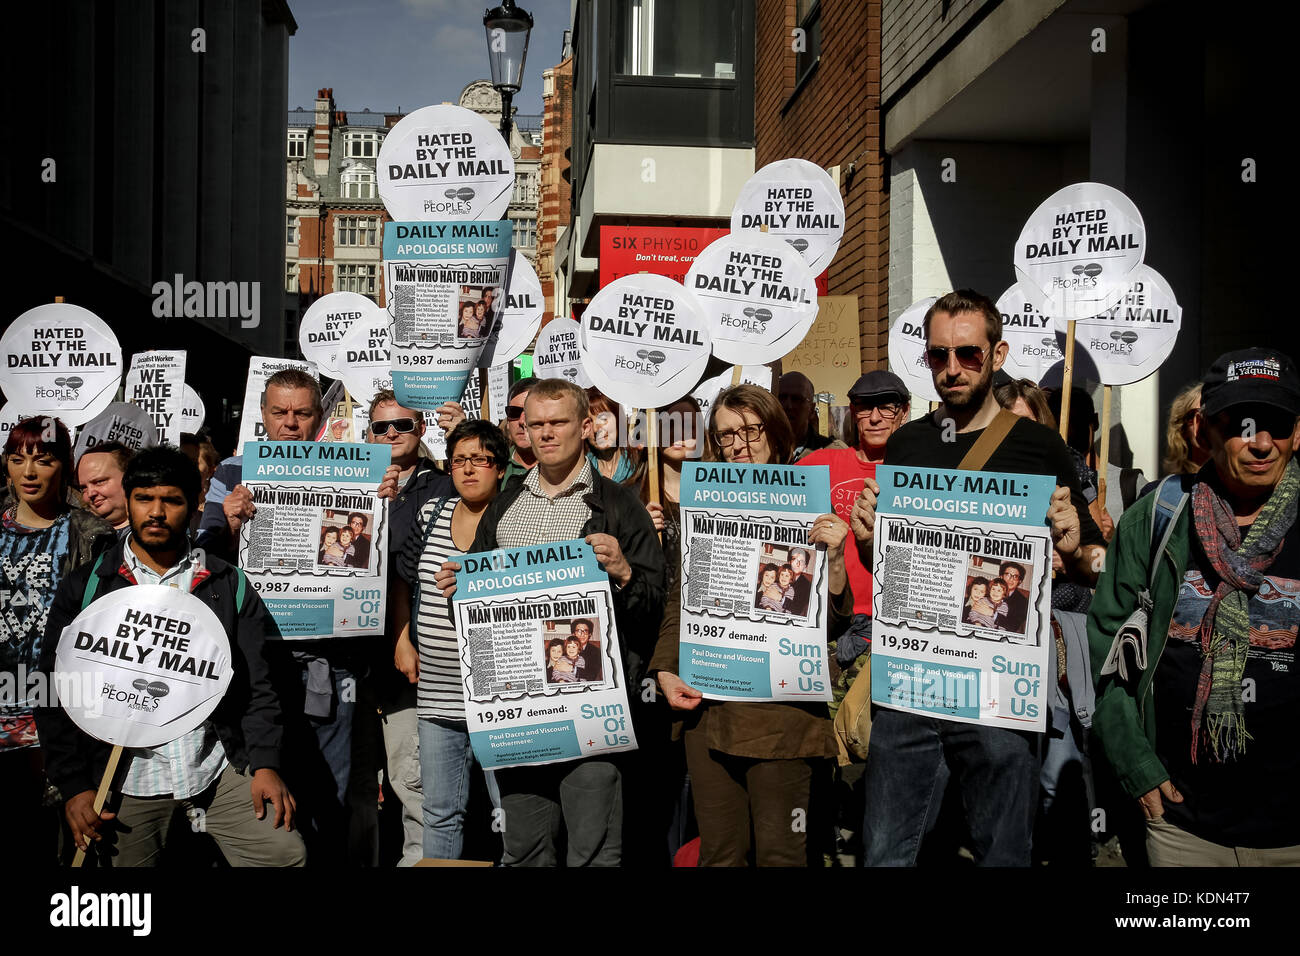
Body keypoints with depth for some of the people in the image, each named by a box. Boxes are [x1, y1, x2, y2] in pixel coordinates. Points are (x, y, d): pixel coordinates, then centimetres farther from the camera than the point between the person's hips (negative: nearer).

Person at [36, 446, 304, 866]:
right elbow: (56, 696, 2)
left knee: (286, 854, -7)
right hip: (127, 781, 0)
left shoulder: (230, 586, 4)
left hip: (220, 768, 1)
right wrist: (74, 786, -4)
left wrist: (266, 764, -6)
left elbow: (258, 685, 4)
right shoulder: (84, 588, 2)